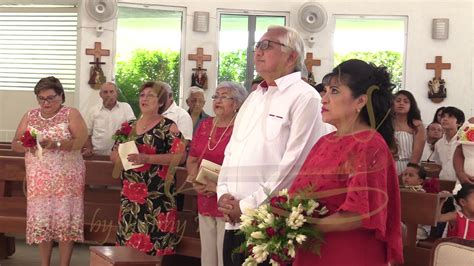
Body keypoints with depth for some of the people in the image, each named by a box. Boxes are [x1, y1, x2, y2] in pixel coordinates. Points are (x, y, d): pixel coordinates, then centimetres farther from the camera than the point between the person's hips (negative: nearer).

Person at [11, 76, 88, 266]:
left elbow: (82, 140, -13)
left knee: (66, 221, -4)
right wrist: (27, 145, -15)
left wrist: (56, 144, -26)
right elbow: (15, 144, 8)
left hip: (66, 179, -3)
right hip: (39, 180, 3)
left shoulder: (71, 114, -1)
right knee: (41, 222, 4)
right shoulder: (30, 117, 11)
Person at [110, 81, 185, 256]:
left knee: (154, 239, -8)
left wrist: (147, 158, -21)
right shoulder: (129, 126, 14)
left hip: (157, 193, -6)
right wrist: (120, 156, -5)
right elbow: (114, 154, 19)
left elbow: (178, 156, -12)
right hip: (130, 192, 6)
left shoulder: (168, 127, -4)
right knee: (128, 237, 7)